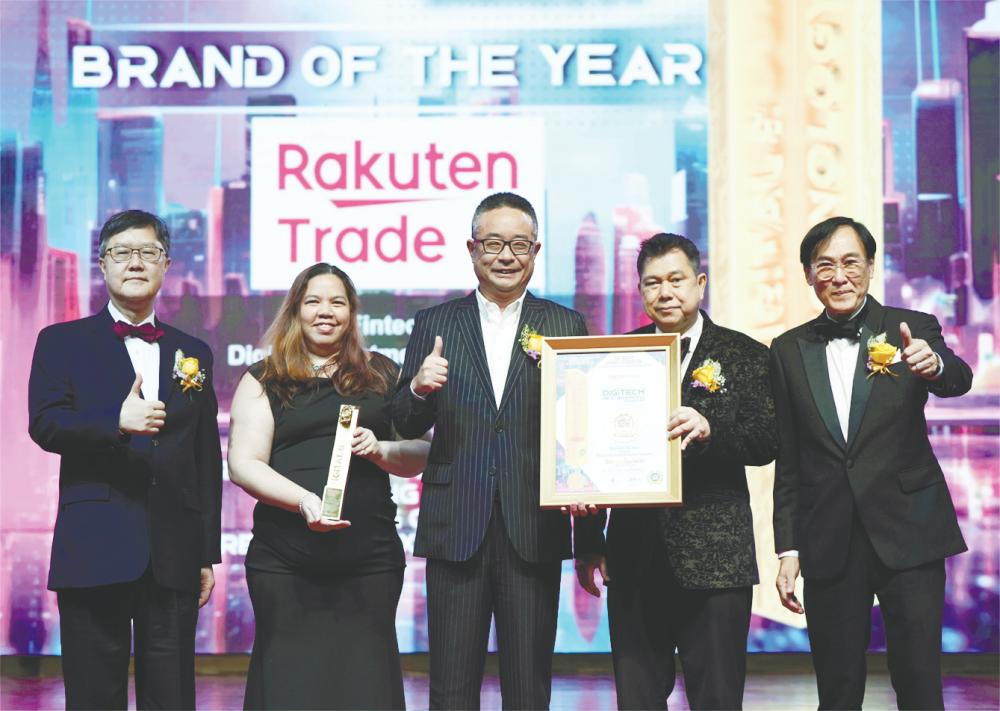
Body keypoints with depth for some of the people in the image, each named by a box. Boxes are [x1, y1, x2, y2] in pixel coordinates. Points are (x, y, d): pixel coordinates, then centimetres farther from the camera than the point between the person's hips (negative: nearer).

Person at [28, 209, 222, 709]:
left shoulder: (194, 353, 16)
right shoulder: (62, 342, 9)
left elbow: (208, 459, 14)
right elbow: (44, 425, -6)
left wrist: (209, 553, 10)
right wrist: (117, 423, -23)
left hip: (175, 556, 2)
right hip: (94, 553, -2)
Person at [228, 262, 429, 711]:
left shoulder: (382, 375, 15)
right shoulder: (263, 380, 9)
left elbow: (420, 454, 14)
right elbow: (243, 464, -1)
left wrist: (381, 450, -8)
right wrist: (304, 500, -17)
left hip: (370, 558, 1)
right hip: (285, 563, -1)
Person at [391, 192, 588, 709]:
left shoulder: (566, 326, 7)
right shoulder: (434, 324, 8)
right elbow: (406, 426, 7)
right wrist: (418, 389, -16)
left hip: (534, 532, 0)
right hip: (456, 530, 0)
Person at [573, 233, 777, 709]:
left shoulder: (745, 356, 4)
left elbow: (767, 442, -5)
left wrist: (710, 429, -25)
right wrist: (589, 542, 7)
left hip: (715, 558, -2)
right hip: (634, 557, 2)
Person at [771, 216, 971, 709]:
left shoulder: (912, 331, 2)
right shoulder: (789, 351, 8)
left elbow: (959, 381, -18)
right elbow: (788, 460, 9)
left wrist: (934, 364, -41)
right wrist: (788, 548, 6)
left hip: (908, 534, -2)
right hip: (829, 544, 2)